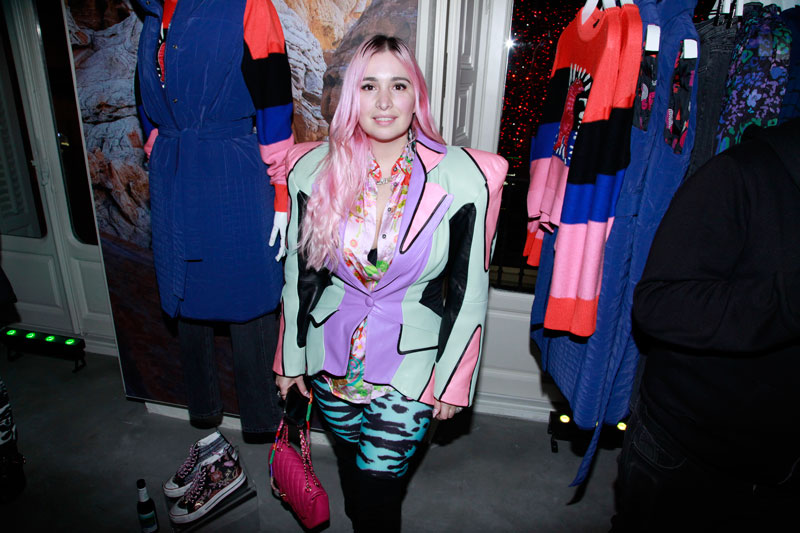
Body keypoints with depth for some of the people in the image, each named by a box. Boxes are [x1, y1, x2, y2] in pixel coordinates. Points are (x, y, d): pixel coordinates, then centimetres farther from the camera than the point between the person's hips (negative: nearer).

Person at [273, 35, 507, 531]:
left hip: (410, 364, -3)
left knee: (377, 485, 3)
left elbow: (470, 293, -8)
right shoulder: (315, 169, -8)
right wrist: (291, 359, 8)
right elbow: (299, 272, 2)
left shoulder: (462, 177, -16)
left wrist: (453, 381, -4)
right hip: (331, 356, 3)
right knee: (352, 462, 25)